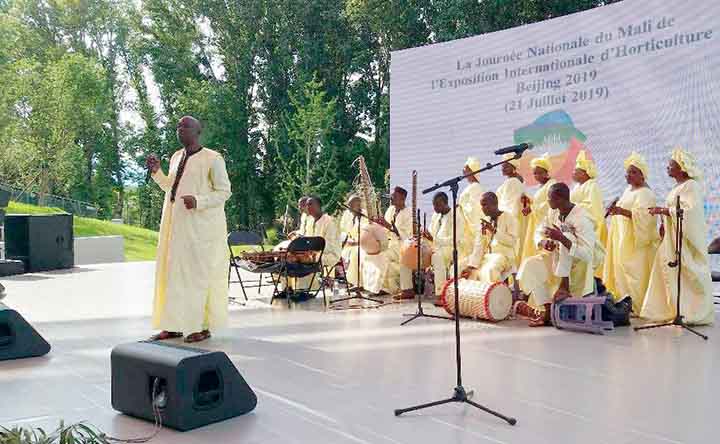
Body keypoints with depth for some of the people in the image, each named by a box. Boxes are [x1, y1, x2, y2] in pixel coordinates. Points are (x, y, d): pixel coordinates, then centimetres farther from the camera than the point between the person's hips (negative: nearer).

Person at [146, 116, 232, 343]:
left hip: (201, 225, -7)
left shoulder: (213, 158, -7)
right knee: (173, 271, 6)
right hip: (175, 224, 7)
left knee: (200, 272, -3)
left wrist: (198, 202, -23)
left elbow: (224, 192, -9)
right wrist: (157, 172, 8)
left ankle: (203, 326, 5)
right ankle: (174, 325, 12)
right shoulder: (176, 157, 14)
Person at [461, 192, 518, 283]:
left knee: (490, 270, -34)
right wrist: (471, 265, -8)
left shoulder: (509, 218, -3)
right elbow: (479, 245, 4)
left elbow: (513, 241, -13)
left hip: (504, 256, -6)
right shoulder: (485, 221, 12)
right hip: (487, 256, 6)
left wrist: (494, 230, -19)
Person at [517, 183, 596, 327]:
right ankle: (547, 311, -15)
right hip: (558, 259, 7)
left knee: (565, 238, -32)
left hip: (580, 264, -7)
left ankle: (565, 287, -27)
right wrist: (543, 242, -20)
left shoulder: (582, 219, -26)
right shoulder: (553, 212, -4)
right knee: (530, 265, -16)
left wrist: (561, 238, -41)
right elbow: (539, 232, 4)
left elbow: (587, 254, -33)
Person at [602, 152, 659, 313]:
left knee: (634, 272, -8)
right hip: (623, 238, 9)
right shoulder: (629, 190, 16)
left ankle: (636, 306, -4)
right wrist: (615, 209, 6)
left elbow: (643, 216, -24)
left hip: (636, 240, -9)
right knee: (621, 270, 8)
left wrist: (622, 211, -32)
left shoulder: (645, 193, -11)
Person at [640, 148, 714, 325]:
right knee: (670, 275, 7)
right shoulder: (677, 187, 15)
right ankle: (674, 311, 11)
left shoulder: (691, 186, -12)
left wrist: (663, 210, -21)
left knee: (689, 276, -4)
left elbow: (689, 211, -23)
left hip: (686, 239, -9)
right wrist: (664, 222, 3)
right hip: (672, 238, 9)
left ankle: (698, 314, 4)